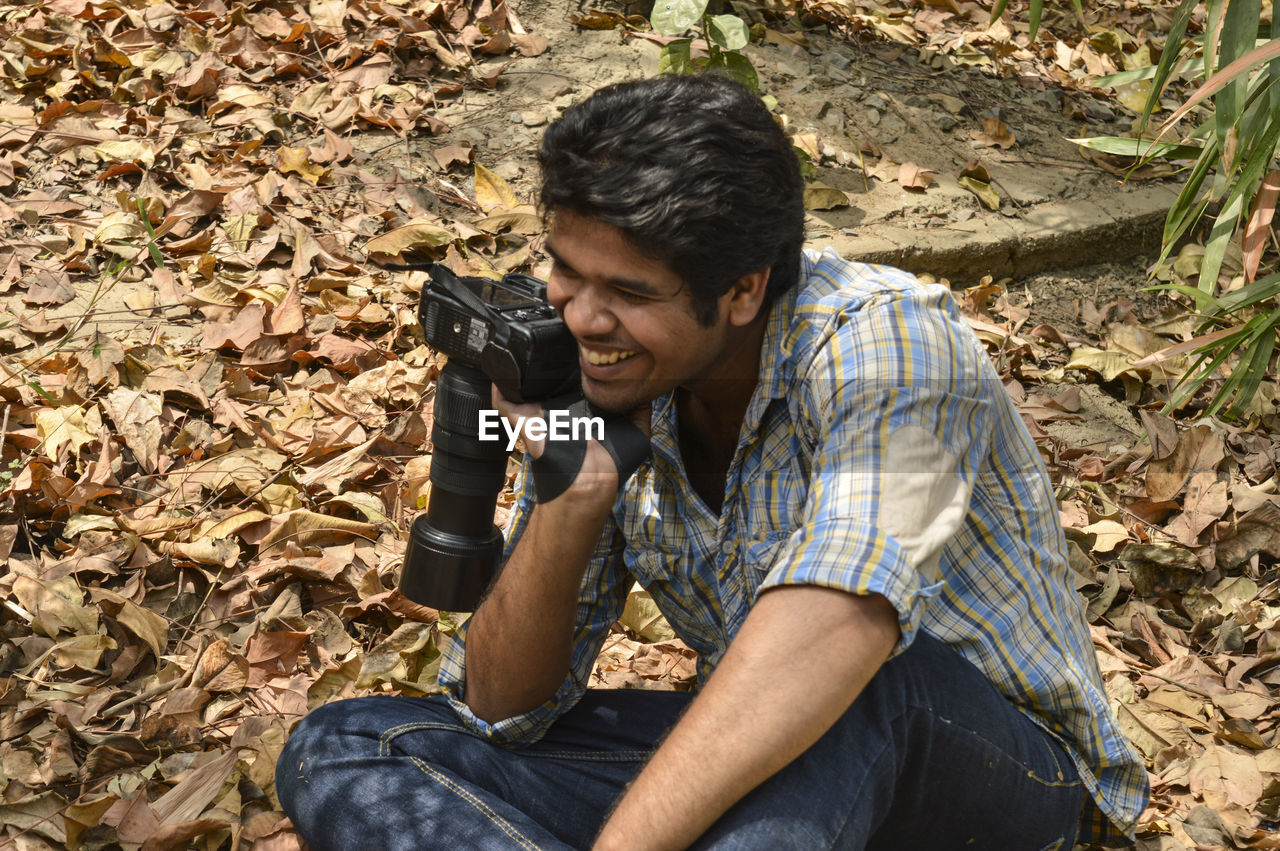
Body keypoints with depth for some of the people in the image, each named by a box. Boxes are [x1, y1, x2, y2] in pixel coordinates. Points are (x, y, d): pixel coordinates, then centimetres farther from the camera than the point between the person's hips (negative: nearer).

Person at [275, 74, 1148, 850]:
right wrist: (570, 496, -19)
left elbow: (833, 628, -43)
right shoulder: (605, 386, -5)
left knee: (847, 687, -42)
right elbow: (501, 712, -2)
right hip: (739, 769, 6)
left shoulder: (881, 343, -23)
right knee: (340, 753, -9)